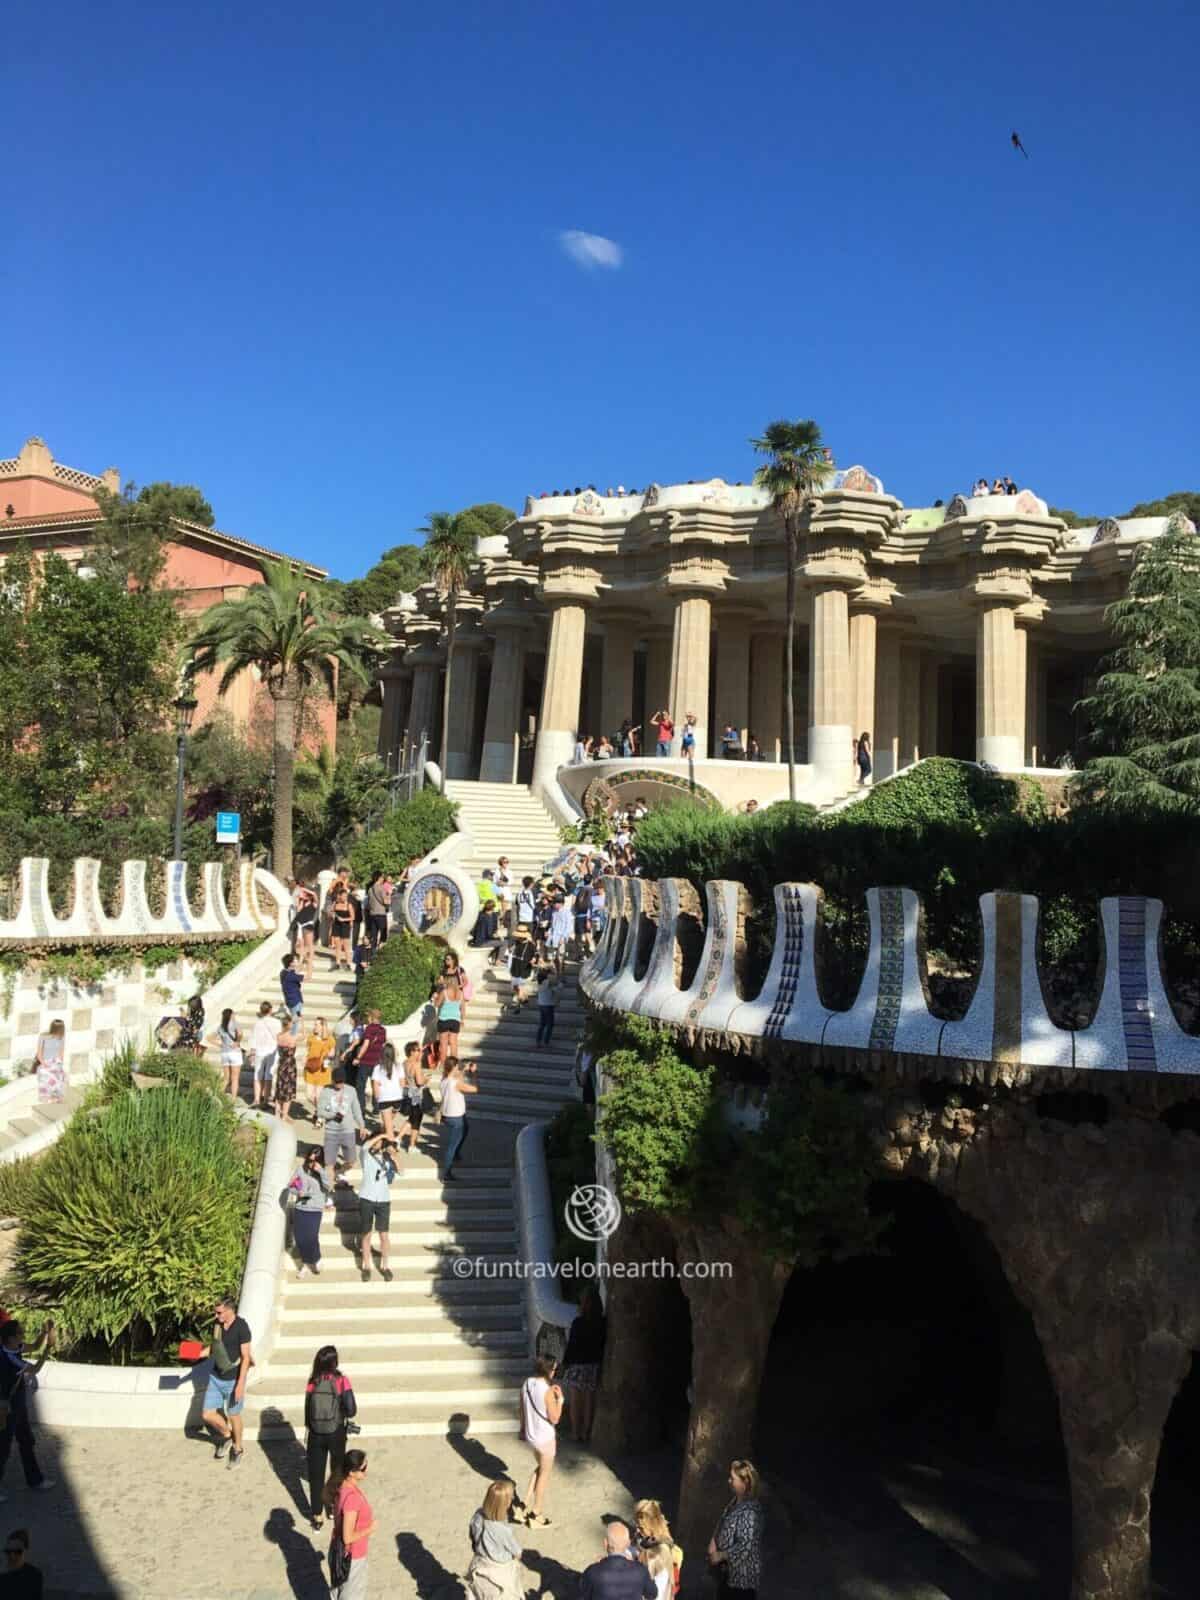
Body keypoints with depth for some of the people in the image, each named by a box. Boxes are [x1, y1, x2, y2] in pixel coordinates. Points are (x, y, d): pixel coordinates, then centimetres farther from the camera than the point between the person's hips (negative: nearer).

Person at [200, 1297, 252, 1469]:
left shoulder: (241, 1327, -21)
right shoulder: (217, 1324, -4)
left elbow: (246, 1358, -19)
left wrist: (240, 1384, -22)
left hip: (233, 1379, -6)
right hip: (216, 1377, 6)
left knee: (233, 1415, 10)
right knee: (207, 1415, 6)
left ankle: (237, 1449, 35)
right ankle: (226, 1436, 36)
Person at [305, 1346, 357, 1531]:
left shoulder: (312, 1382, -8)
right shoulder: (341, 1380, -14)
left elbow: (307, 1410, -2)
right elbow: (351, 1410, -19)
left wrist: (309, 1433, 10)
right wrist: (344, 1414, 4)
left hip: (316, 1434, 1)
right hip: (336, 1433, -1)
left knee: (316, 1475, 13)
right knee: (338, 1472, 22)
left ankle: (317, 1516, 19)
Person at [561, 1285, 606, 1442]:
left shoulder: (578, 1322, -19)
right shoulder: (603, 1323, -8)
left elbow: (571, 1345, -14)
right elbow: (603, 1345, 0)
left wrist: (565, 1364, -2)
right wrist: (600, 1362, 11)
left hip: (577, 1365, -3)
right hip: (594, 1366, 3)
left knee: (575, 1401, 11)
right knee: (589, 1401, 14)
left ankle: (576, 1433, 18)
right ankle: (586, 1433, 22)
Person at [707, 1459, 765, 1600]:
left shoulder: (749, 1510, -27)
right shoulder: (736, 1502, 3)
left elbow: (746, 1546, -29)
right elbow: (723, 1525, 16)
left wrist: (720, 1556, -19)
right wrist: (714, 1541, -2)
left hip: (743, 1573, -9)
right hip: (730, 1569, 9)